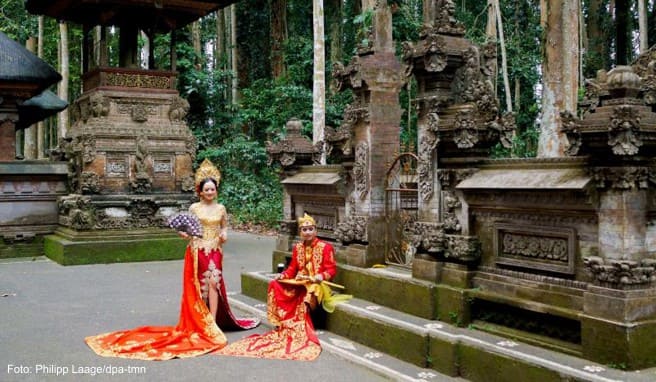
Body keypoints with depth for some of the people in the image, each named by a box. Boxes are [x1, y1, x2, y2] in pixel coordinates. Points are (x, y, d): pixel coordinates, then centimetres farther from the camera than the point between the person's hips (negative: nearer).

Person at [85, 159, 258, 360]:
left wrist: (224, 236, -4)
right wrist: (185, 234, -18)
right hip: (198, 251, -1)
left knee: (214, 283, -11)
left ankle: (212, 323, -7)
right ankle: (199, 321, 10)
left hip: (215, 251, 2)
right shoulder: (194, 208, 1)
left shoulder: (221, 208, 7)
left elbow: (224, 228, 17)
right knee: (199, 285, 0)